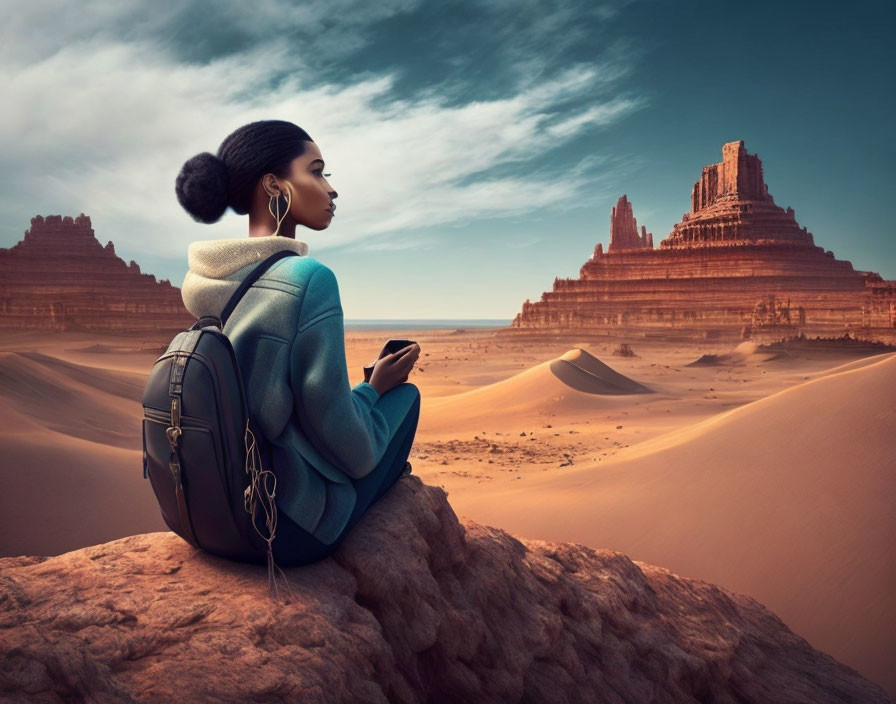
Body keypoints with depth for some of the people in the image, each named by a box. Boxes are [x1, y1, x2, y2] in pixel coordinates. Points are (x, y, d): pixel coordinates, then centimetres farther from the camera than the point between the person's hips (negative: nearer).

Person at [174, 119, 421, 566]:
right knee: (406, 394, 11)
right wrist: (376, 387, 0)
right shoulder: (307, 278, -24)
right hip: (288, 533, -8)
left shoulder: (204, 279, 2)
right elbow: (348, 450, -20)